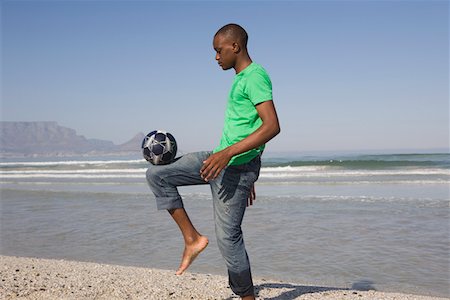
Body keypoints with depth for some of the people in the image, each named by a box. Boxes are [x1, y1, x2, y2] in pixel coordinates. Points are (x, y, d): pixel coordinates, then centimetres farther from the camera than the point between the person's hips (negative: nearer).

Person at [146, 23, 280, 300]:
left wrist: (229, 153, -30)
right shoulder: (241, 79, 19)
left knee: (228, 236, -5)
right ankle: (192, 238, 4)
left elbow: (272, 126, -24)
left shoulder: (255, 76, -12)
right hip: (220, 158, 10)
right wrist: (249, 178, 25)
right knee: (157, 175, 5)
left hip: (237, 166, -10)